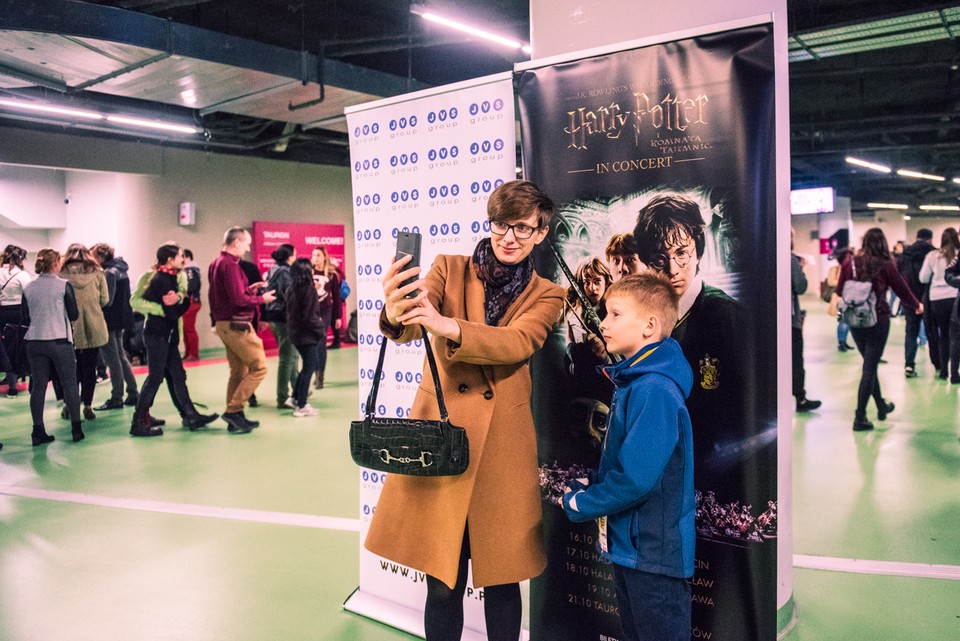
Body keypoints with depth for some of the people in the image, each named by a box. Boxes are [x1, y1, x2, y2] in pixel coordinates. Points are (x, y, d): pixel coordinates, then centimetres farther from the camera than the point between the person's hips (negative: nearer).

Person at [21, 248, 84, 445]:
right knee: (70, 383, 6)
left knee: (38, 386, 8)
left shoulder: (28, 288, 3)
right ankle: (76, 428, 10)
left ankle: (38, 432, 10)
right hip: (59, 341, -4)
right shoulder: (64, 285, -8)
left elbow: (25, 319, 5)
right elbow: (74, 315, -5)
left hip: (34, 343, 4)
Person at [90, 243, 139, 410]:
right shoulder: (120, 270, 11)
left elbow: (107, 300, -20)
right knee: (121, 356, 16)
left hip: (109, 321, -9)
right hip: (121, 318, 9)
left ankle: (117, 399, 4)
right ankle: (133, 394, 19)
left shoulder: (109, 273, -16)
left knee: (113, 360, -2)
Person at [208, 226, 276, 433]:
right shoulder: (230, 265, -16)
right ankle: (233, 410, -5)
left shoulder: (216, 263, 15)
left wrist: (248, 290, 11)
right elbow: (238, 299, -22)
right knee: (259, 367, -5)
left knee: (238, 371, 14)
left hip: (224, 323, 10)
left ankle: (235, 419, 18)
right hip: (236, 324, -10)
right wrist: (261, 298, -8)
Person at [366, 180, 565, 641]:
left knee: (501, 579, 9)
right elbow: (409, 328, -12)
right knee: (442, 583, 4)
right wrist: (396, 314, -38)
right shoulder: (450, 269, 6)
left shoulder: (546, 296, 7)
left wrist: (448, 327, -34)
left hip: (502, 446, 1)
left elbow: (518, 342, -15)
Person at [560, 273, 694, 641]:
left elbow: (636, 478, -28)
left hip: (654, 552, -10)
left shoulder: (655, 390, -24)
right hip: (628, 545, 10)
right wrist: (587, 485, -1)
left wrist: (579, 504, -14)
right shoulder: (632, 382, 8)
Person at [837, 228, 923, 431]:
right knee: (869, 368, 2)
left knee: (870, 363, 21)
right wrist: (917, 305, 19)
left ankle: (881, 406, 37)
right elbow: (903, 290, -1)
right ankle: (860, 418, 1)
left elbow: (839, 291, 6)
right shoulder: (886, 265, -10)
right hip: (878, 320, -4)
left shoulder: (849, 263, -3)